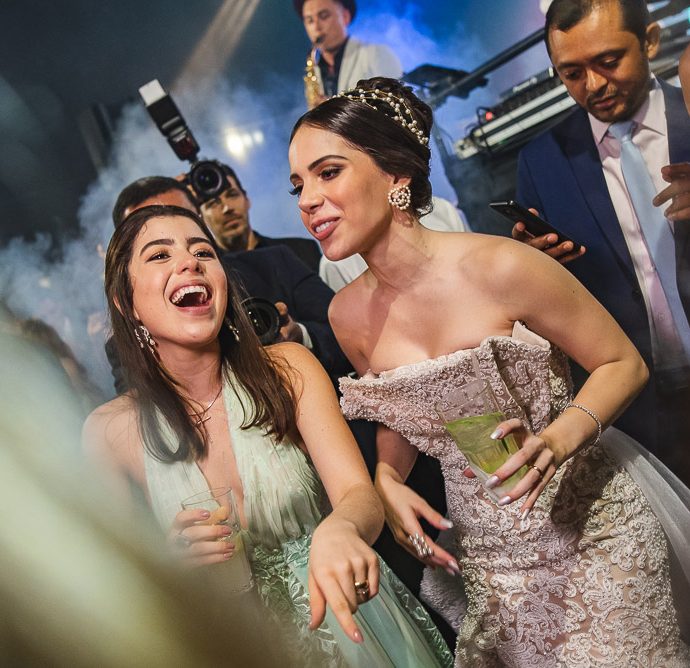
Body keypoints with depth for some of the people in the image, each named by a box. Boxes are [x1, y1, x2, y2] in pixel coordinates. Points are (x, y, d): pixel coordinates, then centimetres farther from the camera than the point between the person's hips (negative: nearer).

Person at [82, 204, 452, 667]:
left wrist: (339, 530, -45)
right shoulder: (110, 431, -15)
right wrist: (167, 556, -27)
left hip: (342, 616, 1)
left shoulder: (288, 368, -14)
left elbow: (360, 494, -21)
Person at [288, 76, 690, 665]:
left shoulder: (499, 267, -21)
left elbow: (625, 364, -11)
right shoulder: (348, 314, -5)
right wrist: (387, 479, -7)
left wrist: (560, 438, -27)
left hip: (591, 533, -4)